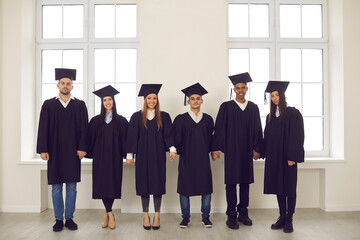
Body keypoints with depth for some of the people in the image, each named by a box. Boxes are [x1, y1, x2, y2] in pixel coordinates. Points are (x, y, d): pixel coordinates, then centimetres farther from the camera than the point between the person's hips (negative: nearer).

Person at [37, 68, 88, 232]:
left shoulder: (80, 105, 6)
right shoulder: (49, 105, 6)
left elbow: (84, 128, 2)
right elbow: (43, 128, 3)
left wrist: (82, 148, -7)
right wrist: (43, 149, -5)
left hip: (73, 151, 0)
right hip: (54, 151, 0)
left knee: (71, 186, 5)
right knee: (56, 187, 6)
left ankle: (69, 219, 18)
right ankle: (59, 220, 18)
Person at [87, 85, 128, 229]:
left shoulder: (121, 121, 5)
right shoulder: (96, 121, 8)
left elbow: (125, 139, 3)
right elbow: (91, 139, 8)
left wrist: (128, 155, -5)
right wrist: (89, 153, 0)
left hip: (115, 158, -1)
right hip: (100, 158, 1)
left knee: (112, 185, 0)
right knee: (102, 185, -1)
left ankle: (107, 214, 14)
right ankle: (110, 214, 10)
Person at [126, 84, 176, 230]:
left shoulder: (163, 117, 4)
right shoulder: (137, 117, 3)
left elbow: (168, 134, -2)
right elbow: (132, 136, 3)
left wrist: (172, 149, -18)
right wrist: (129, 155, -2)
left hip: (158, 155, 0)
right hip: (142, 155, 0)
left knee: (158, 183, 3)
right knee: (144, 183, 4)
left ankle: (157, 215, 15)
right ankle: (146, 215, 17)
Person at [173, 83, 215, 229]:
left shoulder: (208, 119, 8)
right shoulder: (181, 119, 3)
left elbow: (212, 138, 11)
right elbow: (176, 138, 2)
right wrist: (177, 150, -9)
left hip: (203, 158, 1)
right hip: (186, 158, -1)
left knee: (206, 187, 2)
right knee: (184, 187, 3)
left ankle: (205, 217, 19)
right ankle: (185, 217, 19)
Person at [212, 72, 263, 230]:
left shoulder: (253, 107, 9)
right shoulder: (226, 107, 0)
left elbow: (257, 129, 10)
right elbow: (219, 128, -3)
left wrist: (257, 149, 4)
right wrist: (216, 149, -9)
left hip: (247, 151, 3)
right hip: (231, 150, -3)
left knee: (245, 182, 10)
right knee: (231, 182, 1)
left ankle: (243, 213, 23)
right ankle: (231, 216, 11)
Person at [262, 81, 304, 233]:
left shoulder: (293, 113, -5)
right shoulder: (270, 116, 14)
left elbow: (296, 135, -11)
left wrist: (292, 157, -17)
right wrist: (265, 154, 7)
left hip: (287, 156, -6)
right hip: (274, 157, 6)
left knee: (289, 187, 1)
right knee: (278, 187, 9)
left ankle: (289, 220, 11)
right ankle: (282, 217, 20)